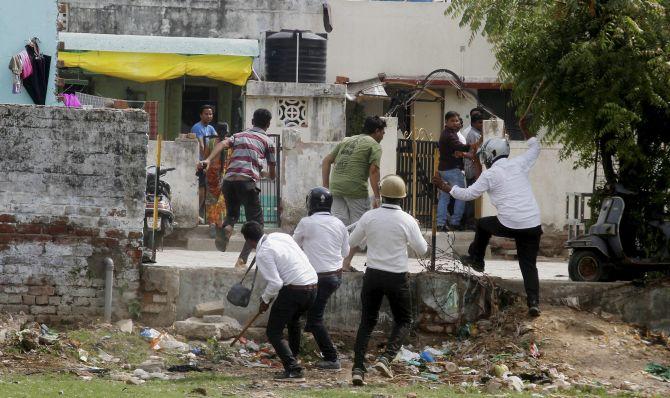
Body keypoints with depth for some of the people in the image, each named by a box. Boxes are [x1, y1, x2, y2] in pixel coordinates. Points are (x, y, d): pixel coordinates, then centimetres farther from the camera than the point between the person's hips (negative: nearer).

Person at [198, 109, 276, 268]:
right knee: (255, 222, 6)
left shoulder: (239, 135, 25)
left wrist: (208, 159, -10)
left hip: (229, 179, 4)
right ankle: (243, 258, -10)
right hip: (247, 181, -4)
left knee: (232, 214, 24)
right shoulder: (267, 141, 16)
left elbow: (223, 144, 3)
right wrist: (270, 175, 47)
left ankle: (226, 228, -12)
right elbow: (272, 173, 22)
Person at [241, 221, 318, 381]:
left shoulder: (263, 254, -12)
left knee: (274, 332, -1)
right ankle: (293, 357, 42)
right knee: (294, 321, 34)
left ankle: (293, 369, -15)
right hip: (313, 285, 8)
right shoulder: (281, 236, 12)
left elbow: (275, 283, -18)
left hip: (293, 290, -8)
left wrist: (265, 300, 1)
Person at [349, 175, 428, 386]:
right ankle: (386, 358, -8)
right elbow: (422, 249, -2)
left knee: (367, 321, 11)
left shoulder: (369, 217, -5)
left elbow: (351, 242, 6)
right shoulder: (407, 220, -11)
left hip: (373, 274, 2)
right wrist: (415, 230, 12)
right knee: (403, 321, 14)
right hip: (397, 277, -2)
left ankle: (358, 368, 0)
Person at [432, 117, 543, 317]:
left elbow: (468, 194, 4)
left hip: (509, 224, -3)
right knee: (529, 264, 8)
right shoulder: (519, 164, 9)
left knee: (482, 224, 27)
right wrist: (524, 129, 39)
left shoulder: (490, 174, -1)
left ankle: (475, 259, 38)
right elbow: (535, 148, 28)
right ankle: (533, 302, -7)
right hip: (532, 225, 3)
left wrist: (445, 187, 15)